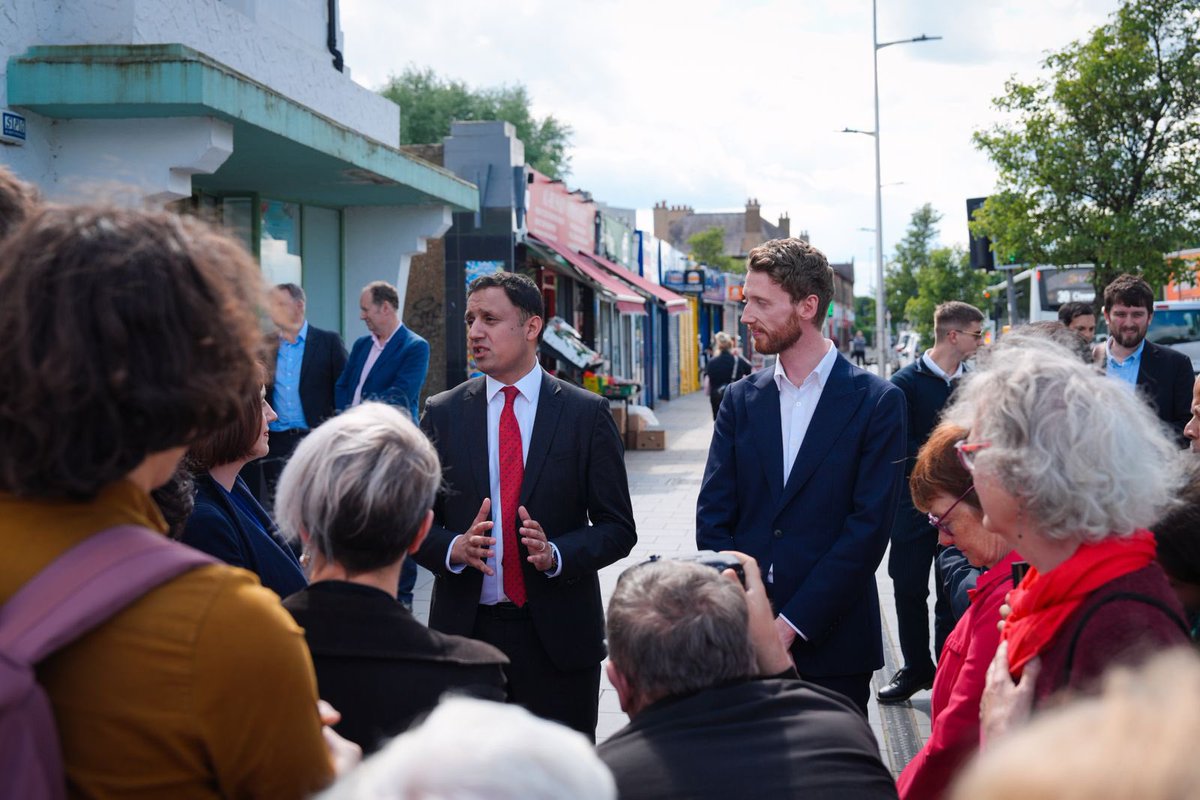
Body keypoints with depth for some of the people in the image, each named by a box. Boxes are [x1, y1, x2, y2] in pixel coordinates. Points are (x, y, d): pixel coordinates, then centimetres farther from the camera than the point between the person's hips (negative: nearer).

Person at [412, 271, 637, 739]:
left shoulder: (587, 414, 0)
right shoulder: (442, 414, 6)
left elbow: (617, 529, 0)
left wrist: (556, 554, -17)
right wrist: (453, 549, -14)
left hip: (558, 634, -1)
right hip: (464, 628, 1)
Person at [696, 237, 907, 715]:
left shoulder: (878, 402, -3)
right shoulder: (741, 399, 9)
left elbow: (869, 526, -9)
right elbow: (713, 518, 5)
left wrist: (793, 623, -13)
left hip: (831, 641, -3)